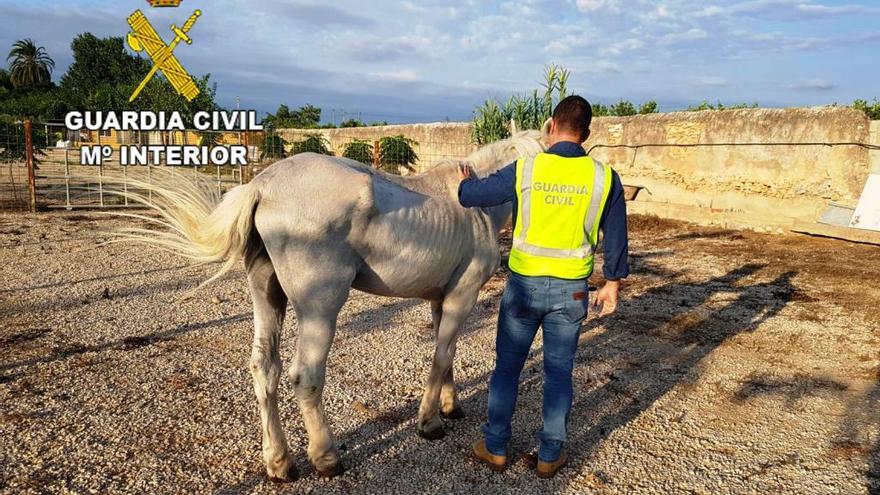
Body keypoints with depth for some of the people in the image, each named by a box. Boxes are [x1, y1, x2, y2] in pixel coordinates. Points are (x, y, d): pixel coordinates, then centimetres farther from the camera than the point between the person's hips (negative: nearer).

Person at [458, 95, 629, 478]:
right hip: (572, 290, 1)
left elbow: (471, 196, -1)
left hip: (524, 284, -1)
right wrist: (612, 282, 13)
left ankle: (495, 447, 26)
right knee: (559, 372, 13)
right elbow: (616, 239, 1)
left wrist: (466, 181, 22)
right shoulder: (604, 177, -5)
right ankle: (550, 454, 25)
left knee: (507, 366, 14)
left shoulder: (524, 169, -10)